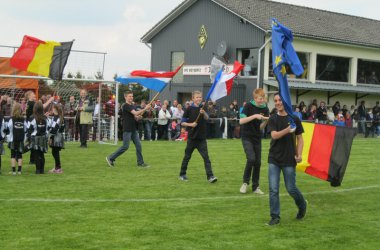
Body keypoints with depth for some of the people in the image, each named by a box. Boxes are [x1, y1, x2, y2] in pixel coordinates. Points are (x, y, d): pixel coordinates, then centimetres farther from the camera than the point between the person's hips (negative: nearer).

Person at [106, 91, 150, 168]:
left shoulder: (133, 106, 14)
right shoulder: (125, 106, -13)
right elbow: (135, 113, -24)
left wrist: (138, 117, -2)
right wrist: (145, 109, -22)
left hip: (133, 129, 8)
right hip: (127, 130, -8)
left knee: (138, 146, 3)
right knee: (125, 147, -5)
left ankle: (140, 162, 8)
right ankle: (110, 158, 6)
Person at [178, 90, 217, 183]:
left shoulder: (202, 108, 6)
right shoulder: (189, 109, -2)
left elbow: (207, 118, -12)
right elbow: (182, 122, -1)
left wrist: (204, 113, -31)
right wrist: (190, 124, -17)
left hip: (202, 137, 2)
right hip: (192, 137, -2)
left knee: (206, 156, -6)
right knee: (187, 156, 9)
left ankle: (210, 176, -11)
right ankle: (182, 174, 23)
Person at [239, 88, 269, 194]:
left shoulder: (265, 109, 1)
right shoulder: (249, 106, -11)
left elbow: (261, 127, 2)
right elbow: (241, 121, -21)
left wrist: (266, 121, -17)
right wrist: (255, 116, -28)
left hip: (257, 138, 5)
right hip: (247, 137, -5)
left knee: (258, 162, 3)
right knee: (251, 158, -21)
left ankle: (256, 187, 15)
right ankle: (245, 182, -1)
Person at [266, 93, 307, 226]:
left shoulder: (294, 119, 0)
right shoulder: (273, 119, 2)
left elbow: (300, 138, 4)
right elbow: (274, 135, -14)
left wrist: (299, 154, -8)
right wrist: (287, 130, -31)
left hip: (289, 160, -1)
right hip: (274, 159, 1)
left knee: (291, 188, 4)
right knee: (273, 189, -2)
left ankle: (302, 205, 33)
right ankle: (275, 216, 8)